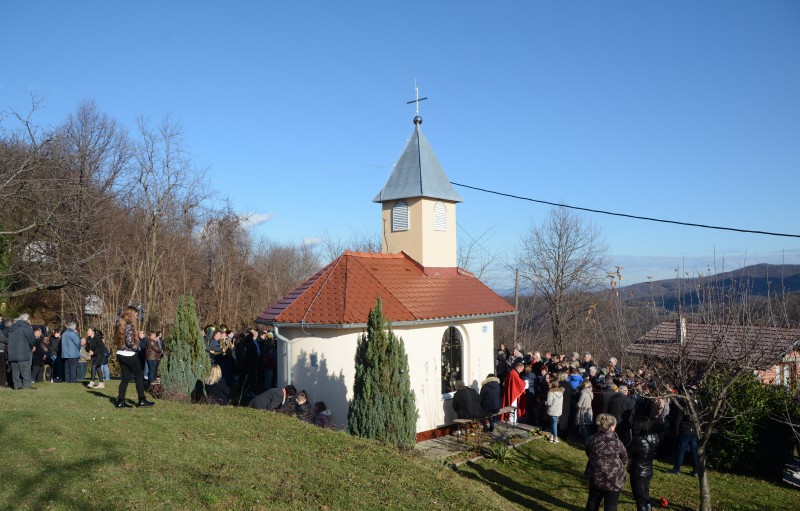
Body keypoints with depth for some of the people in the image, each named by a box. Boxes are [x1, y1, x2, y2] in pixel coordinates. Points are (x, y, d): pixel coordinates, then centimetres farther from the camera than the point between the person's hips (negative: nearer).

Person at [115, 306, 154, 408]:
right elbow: (129, 341, -23)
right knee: (139, 376, 3)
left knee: (125, 378, 12)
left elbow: (120, 339, 13)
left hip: (120, 354, 8)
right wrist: (136, 348, -6)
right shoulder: (129, 325, -15)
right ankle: (142, 401, 6)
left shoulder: (120, 324, 11)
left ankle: (120, 401, 10)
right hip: (129, 355, -8)